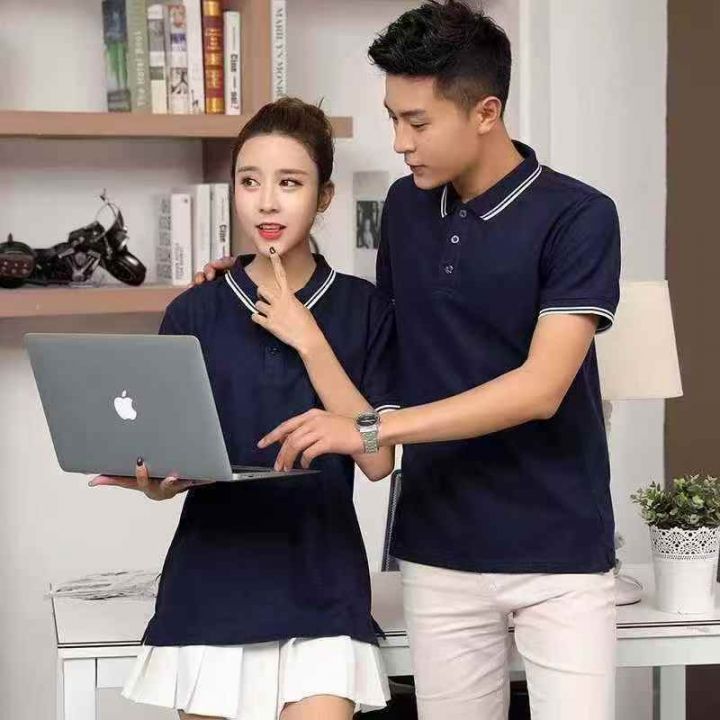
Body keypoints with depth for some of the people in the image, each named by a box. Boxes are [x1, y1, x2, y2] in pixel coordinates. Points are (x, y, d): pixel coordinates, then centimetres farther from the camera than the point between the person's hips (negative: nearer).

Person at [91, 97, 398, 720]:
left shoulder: (363, 310, 2)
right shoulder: (194, 314, 4)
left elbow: (377, 458, -5)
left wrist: (308, 341, -11)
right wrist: (151, 481, -17)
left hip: (321, 584, -1)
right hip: (213, 584, 1)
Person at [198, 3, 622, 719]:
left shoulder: (576, 217, -11)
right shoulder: (404, 207, 7)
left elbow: (541, 387, -19)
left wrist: (370, 427, -24)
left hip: (556, 552, -4)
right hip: (439, 551, 5)